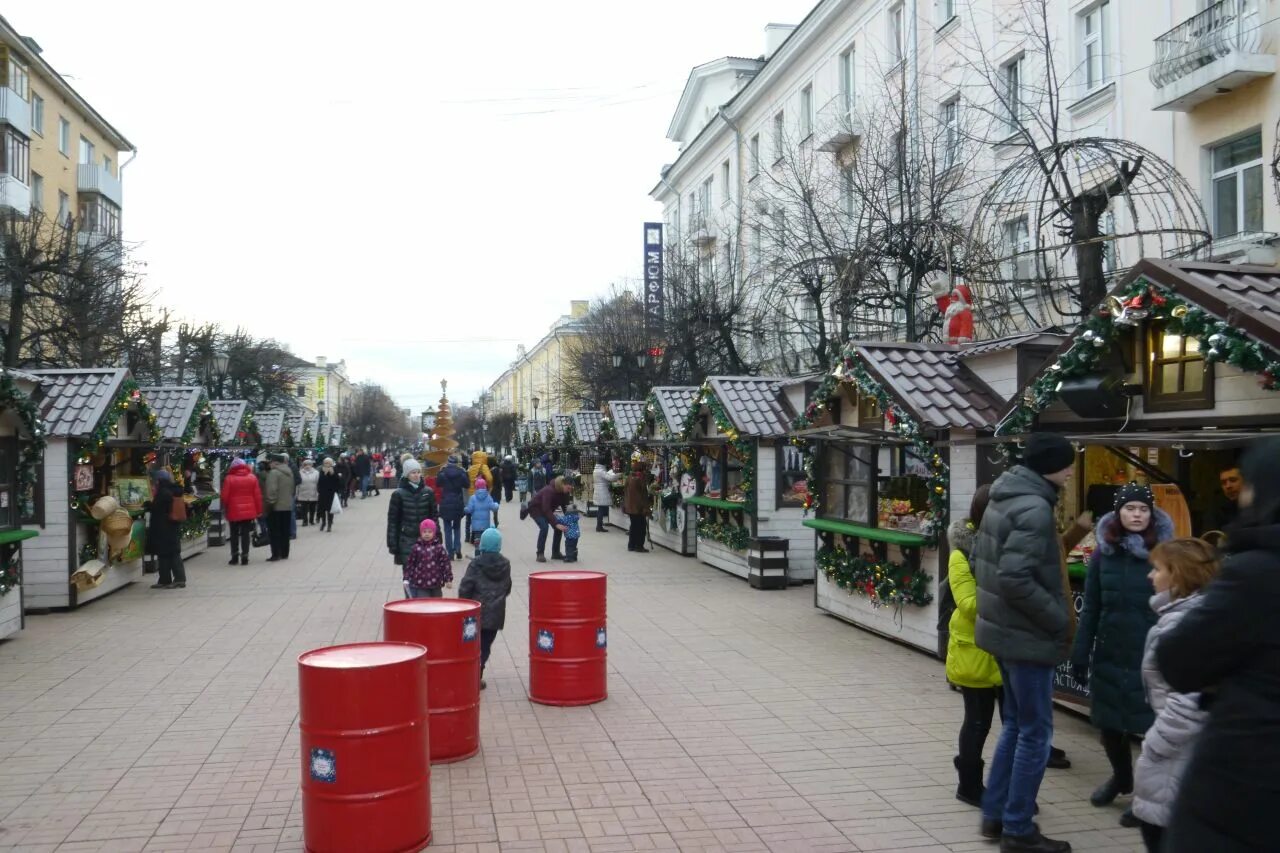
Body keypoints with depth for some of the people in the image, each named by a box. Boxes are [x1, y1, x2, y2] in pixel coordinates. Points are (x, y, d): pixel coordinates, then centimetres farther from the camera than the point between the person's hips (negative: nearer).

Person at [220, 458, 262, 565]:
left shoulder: (229, 478, -6)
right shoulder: (252, 478, 1)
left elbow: (224, 497, -5)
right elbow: (257, 496, -1)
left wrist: (225, 510, 13)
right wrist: (258, 511, 6)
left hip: (234, 512, -1)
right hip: (249, 511, 1)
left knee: (234, 535, 12)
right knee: (245, 534, 5)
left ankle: (235, 556, 12)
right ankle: (244, 557, 3)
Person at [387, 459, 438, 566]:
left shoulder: (428, 492, 4)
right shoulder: (398, 494, -3)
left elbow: (434, 516, 9)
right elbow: (393, 520, -1)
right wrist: (393, 543, -4)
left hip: (425, 539, 2)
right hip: (406, 540, -2)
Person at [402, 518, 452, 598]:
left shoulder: (439, 547, -3)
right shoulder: (416, 548, -3)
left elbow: (446, 563, -1)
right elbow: (409, 564, 3)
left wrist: (448, 579, -3)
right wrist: (406, 579, 1)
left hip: (436, 584, 1)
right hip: (420, 584, -1)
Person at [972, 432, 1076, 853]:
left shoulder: (1003, 499, 10)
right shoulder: (1034, 508, -20)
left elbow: (978, 560, 15)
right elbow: (1015, 578, -28)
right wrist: (1058, 618, -17)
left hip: (1002, 628, 9)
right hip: (1027, 635, -9)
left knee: (1016, 723, 19)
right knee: (1036, 731, 2)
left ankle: (994, 814, 26)